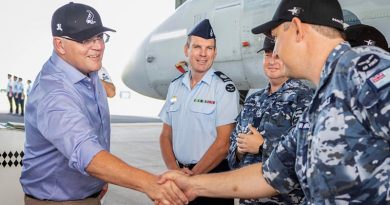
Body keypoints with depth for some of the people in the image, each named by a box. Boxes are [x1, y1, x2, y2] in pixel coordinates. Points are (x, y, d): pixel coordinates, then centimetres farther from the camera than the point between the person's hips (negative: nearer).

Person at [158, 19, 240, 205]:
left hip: (213, 175, -5)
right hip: (180, 173, 5)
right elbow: (166, 135, 8)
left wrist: (192, 175, -12)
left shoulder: (224, 87, -10)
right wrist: (175, 170, -6)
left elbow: (223, 143, -14)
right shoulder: (175, 86, 7)